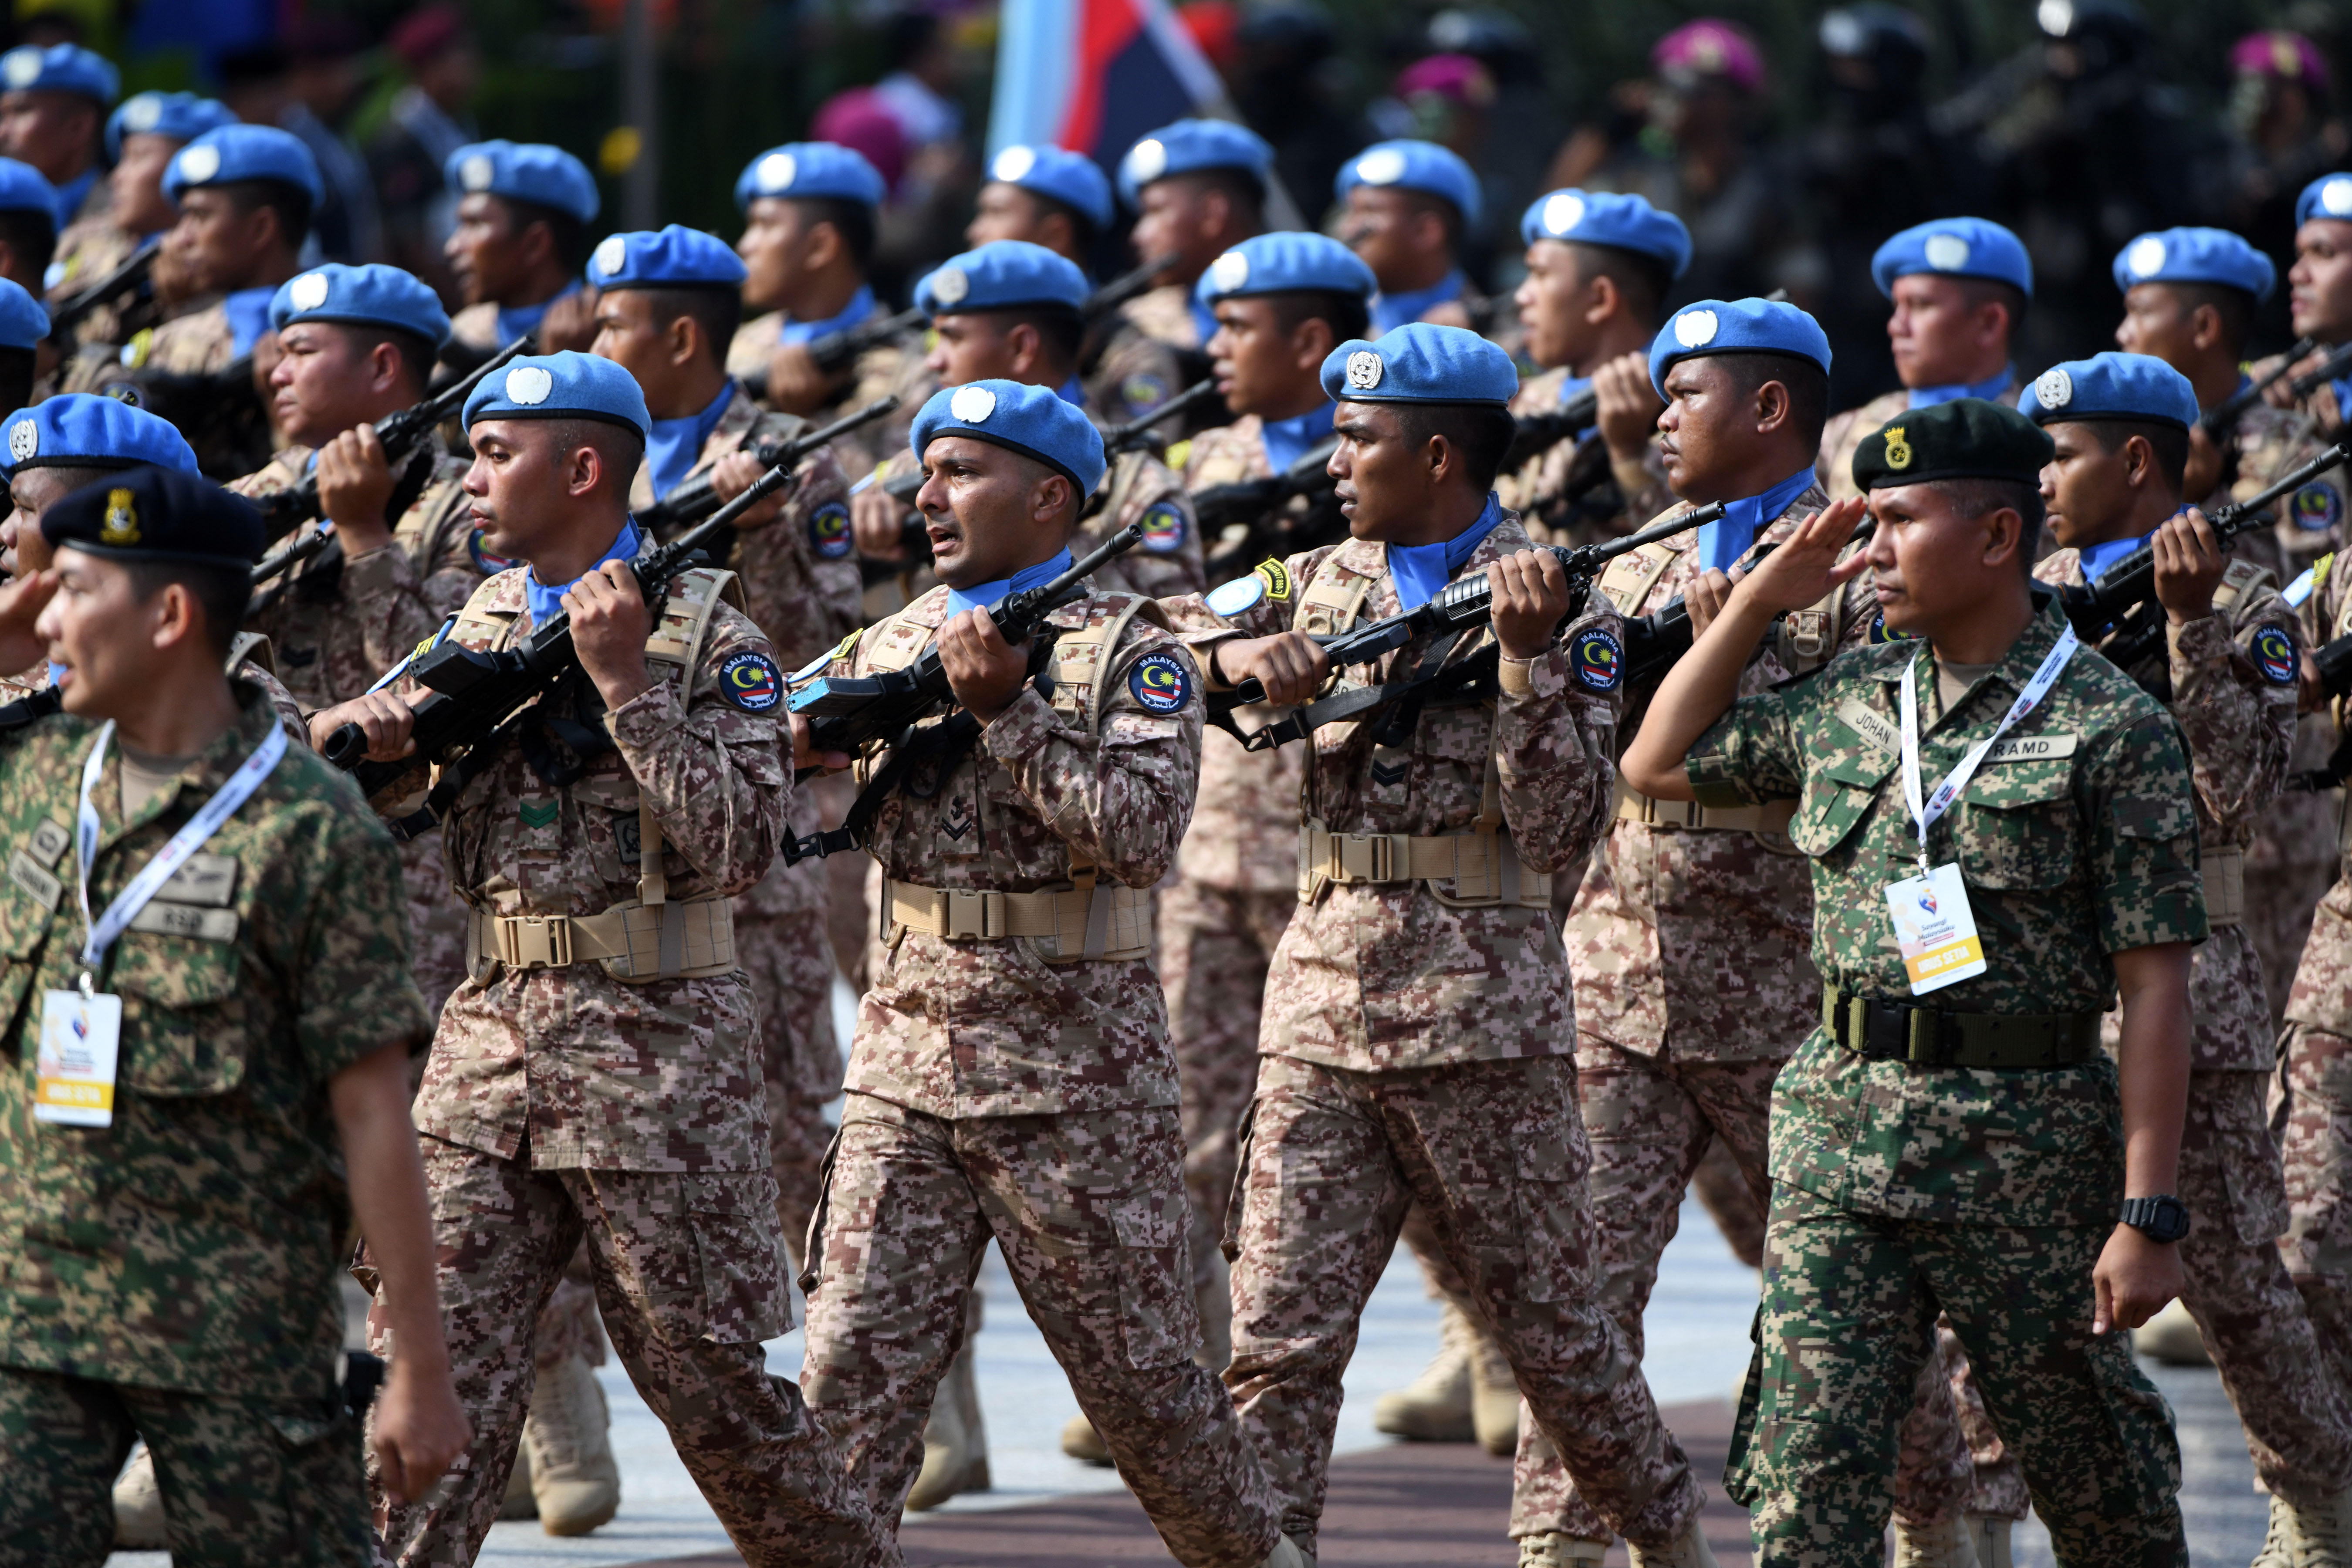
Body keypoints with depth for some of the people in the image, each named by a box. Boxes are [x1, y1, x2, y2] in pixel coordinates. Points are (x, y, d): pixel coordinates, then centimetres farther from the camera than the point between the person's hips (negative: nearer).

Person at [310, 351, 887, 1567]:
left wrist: (628, 681, -19)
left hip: (654, 1043, -5)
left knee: (707, 1372, 4)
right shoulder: (482, 622, 13)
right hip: (489, 1031, 5)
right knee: (430, 1348, -5)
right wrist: (357, 736, -7)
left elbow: (739, 846, -16)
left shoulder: (705, 632, -5)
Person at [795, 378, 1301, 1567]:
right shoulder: (893, 645, 12)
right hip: (906, 1059, 4)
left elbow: (1143, 831, -16)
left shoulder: (1131, 649, -3)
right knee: (852, 1368, -6)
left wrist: (1007, 709, -19)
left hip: (1077, 1073, -4)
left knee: (1140, 1375, 6)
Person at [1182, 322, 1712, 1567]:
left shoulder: (1557, 610, -2)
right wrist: (1239, 649, -7)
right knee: (1278, 1337, -3)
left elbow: (1560, 831, -10)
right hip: (1322, 998, 4)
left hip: (1479, 1006, -4)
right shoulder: (1320, 585, 12)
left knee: (1548, 1324, 7)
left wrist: (1524, 660, -20)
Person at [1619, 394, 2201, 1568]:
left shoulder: (2113, 729, -8)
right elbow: (1657, 765, 23)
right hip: (1839, 1130, 4)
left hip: (2029, 1150, -4)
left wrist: (2150, 1215, -15)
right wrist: (1759, 601, 13)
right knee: (1808, 1459, -5)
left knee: (2091, 1469, 9)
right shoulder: (1851, 700, 9)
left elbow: (2156, 988, -10)